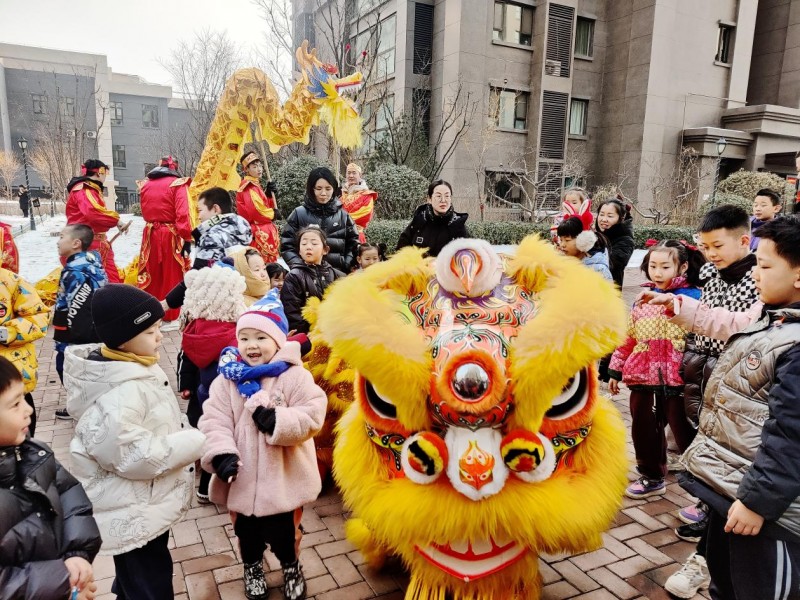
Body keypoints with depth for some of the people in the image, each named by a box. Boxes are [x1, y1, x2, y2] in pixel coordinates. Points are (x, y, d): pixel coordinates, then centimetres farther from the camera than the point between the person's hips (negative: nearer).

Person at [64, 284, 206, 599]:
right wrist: (195, 442, -23)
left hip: (146, 505, 10)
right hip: (132, 514, -10)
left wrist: (187, 440, 4)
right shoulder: (118, 393, -31)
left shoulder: (133, 367, 3)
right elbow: (133, 456, -31)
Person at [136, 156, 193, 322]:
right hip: (171, 235, -4)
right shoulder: (178, 184, -8)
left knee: (151, 275, 14)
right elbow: (182, 214, -17)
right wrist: (187, 238, -16)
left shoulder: (145, 185, 9)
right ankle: (170, 314, 12)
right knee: (171, 275, 6)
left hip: (150, 234, 5)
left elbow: (145, 211, 16)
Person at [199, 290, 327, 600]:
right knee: (247, 530, 22)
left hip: (284, 476, -2)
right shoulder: (228, 378, -5)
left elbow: (312, 415, -18)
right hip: (243, 477, 3)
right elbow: (214, 421, -8)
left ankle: (291, 566, 46)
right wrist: (221, 453, -21)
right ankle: (252, 566, 51)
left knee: (283, 531, 16)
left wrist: (278, 422, -29)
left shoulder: (295, 376, -13)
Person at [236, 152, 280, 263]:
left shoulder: (254, 186, 18)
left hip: (261, 232, 10)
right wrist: (273, 214, -7)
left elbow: (264, 206, 18)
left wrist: (269, 194, 4)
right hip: (260, 233, -10)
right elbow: (257, 211, -22)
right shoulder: (250, 187, -13)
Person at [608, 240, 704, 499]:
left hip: (676, 378, -5)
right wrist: (615, 370, 14)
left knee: (683, 431, 5)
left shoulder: (692, 297, -8)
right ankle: (652, 477, 35)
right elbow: (628, 337, 12)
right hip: (643, 375, 6)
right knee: (643, 429, 16)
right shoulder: (645, 298, 8)